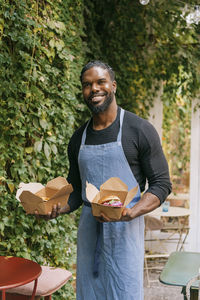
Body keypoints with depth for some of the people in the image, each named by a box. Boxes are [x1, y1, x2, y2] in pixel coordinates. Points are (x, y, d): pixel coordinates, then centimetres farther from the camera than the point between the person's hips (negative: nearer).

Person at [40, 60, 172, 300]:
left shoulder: (140, 130, -5)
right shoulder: (78, 139, 11)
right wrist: (56, 209, -4)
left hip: (124, 231, -4)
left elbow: (161, 184, -6)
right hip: (88, 229, 5)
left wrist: (131, 213, -21)